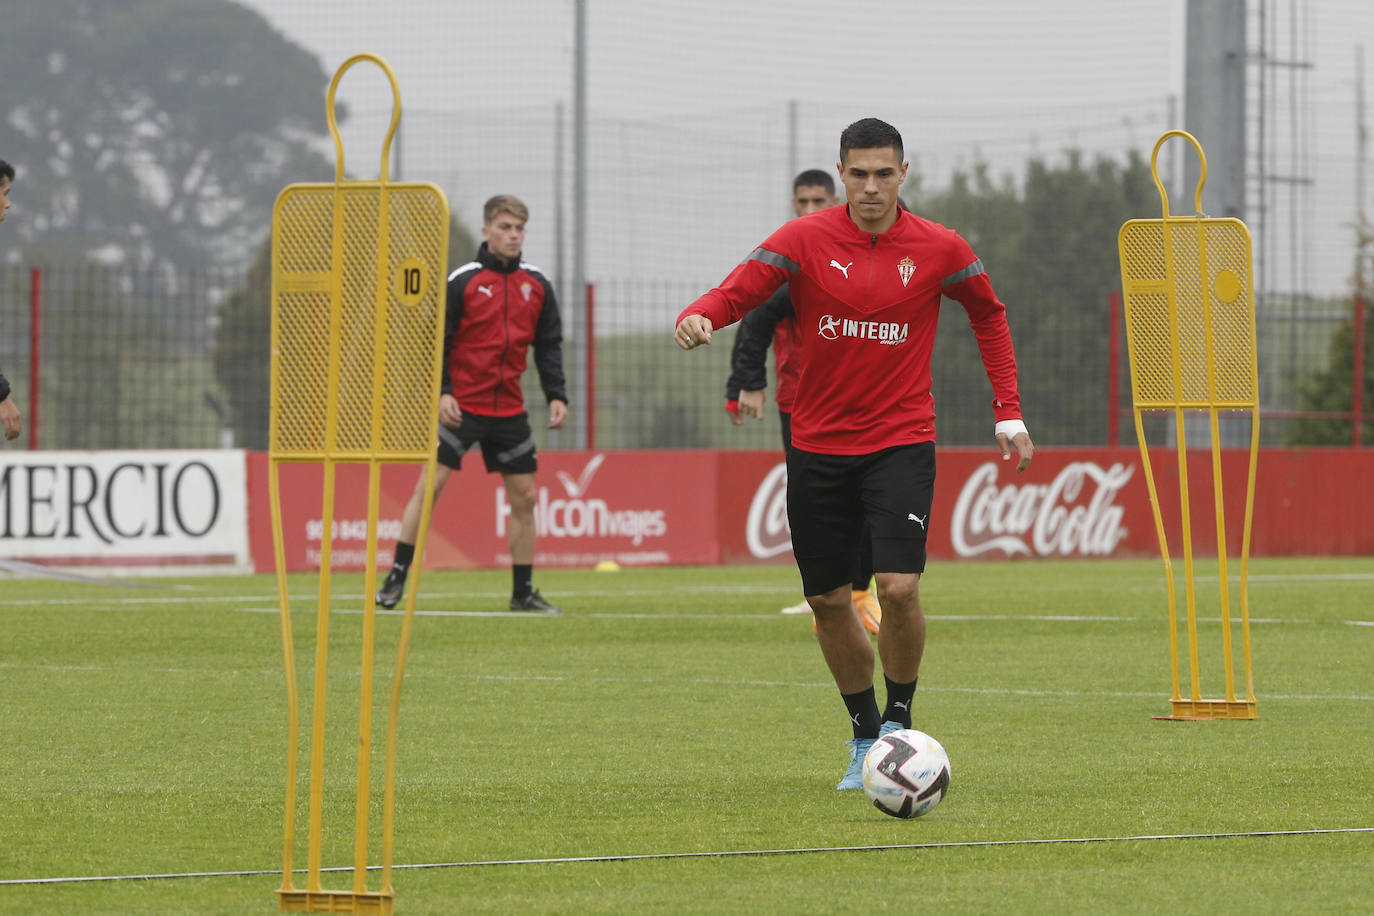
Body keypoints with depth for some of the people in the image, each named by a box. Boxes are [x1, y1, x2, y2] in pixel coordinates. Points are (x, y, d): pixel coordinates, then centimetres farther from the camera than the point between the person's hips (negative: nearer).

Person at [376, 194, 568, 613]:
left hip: (510, 410, 4)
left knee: (524, 496, 5)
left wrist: (556, 395, 1)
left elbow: (548, 344, 12)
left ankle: (523, 591, 15)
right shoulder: (462, 282, -5)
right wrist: (441, 392, -16)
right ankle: (396, 578, -7)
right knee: (429, 484, -12)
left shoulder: (536, 285, 7)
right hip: (460, 406, -4)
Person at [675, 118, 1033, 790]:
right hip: (817, 444, 1)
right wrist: (699, 318, -38)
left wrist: (1008, 413, 10)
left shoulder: (939, 249, -2)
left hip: (902, 441, -1)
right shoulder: (806, 239, -5)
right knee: (827, 601, 7)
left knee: (900, 588, -18)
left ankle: (899, 720, 5)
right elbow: (739, 290, -15)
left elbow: (989, 315, 14)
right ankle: (865, 736, 25)